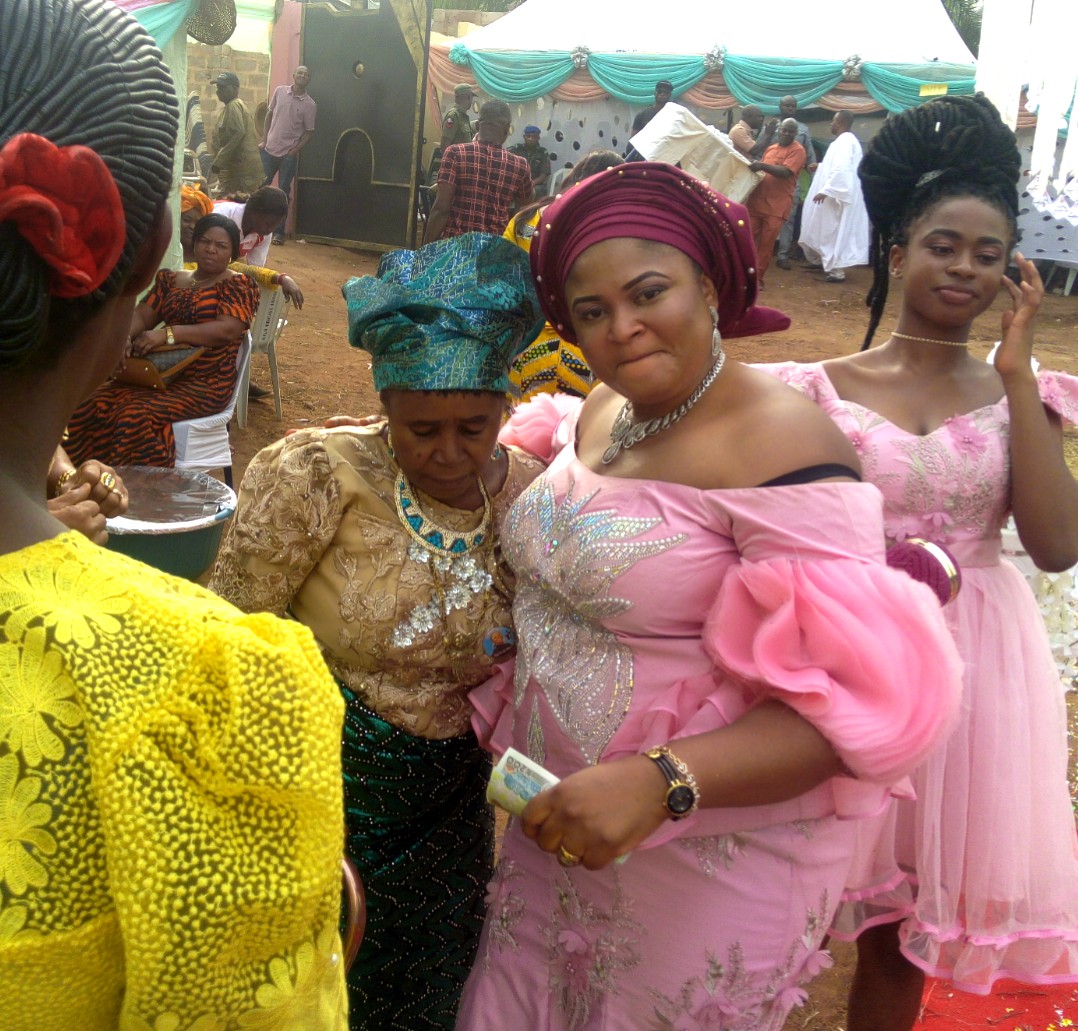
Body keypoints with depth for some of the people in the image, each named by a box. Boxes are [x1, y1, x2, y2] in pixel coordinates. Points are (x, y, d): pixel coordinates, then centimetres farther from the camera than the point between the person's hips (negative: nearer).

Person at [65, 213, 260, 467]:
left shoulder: (239, 285, 0)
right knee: (91, 405, -19)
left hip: (206, 382, -6)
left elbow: (228, 329, -17)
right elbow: (141, 315, 9)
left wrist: (167, 334, -27)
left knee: (136, 416, -31)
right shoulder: (170, 279, 19)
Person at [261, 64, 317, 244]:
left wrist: (294, 151, -11)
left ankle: (279, 231, 12)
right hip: (269, 149, 2)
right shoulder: (280, 91, 2)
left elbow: (309, 133, -3)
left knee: (283, 193, 3)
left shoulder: (310, 105, -6)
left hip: (288, 155, -2)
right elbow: (269, 115, 11)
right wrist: (264, 140, 5)